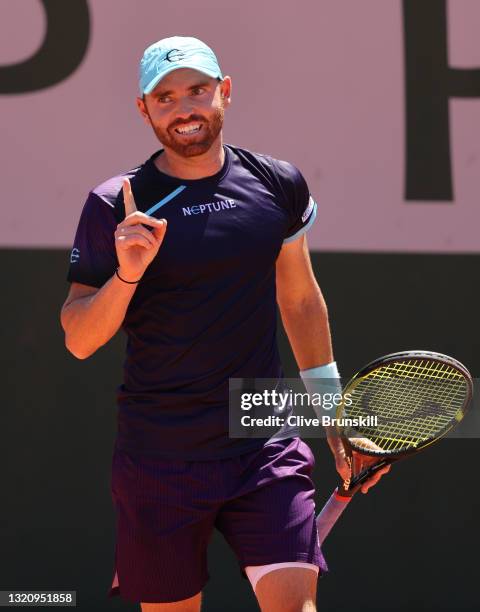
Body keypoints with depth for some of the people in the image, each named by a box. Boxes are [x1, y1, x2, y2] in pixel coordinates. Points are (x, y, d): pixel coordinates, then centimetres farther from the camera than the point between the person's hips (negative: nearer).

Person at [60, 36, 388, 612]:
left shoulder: (280, 185, 4)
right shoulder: (115, 208, -4)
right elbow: (79, 340, -4)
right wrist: (125, 275, -22)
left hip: (266, 451, 1)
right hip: (158, 457, -1)